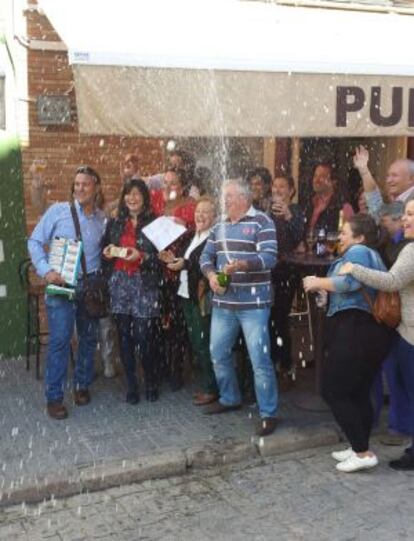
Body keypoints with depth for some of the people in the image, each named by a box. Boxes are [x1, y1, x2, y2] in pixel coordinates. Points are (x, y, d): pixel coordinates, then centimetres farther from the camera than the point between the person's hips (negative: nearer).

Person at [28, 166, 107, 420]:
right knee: (60, 340, -8)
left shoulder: (103, 219, 7)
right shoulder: (58, 210, -2)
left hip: (91, 284, 4)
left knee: (89, 337, 11)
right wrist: (46, 270, -12)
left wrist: (101, 278, -4)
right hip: (61, 284, -3)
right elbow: (35, 241, 0)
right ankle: (54, 397, 2)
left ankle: (82, 385, 29)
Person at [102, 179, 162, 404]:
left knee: (144, 336, -6)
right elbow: (104, 249, 21)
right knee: (124, 336, 3)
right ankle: (131, 385, 15)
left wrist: (142, 256, -18)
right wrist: (107, 253, -1)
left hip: (145, 285, -3)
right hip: (120, 284, 4)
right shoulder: (115, 223, 13)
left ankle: (151, 383, 14)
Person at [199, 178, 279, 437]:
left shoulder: (262, 222, -7)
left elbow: (270, 257, -17)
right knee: (218, 353, 15)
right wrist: (211, 274, -8)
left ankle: (269, 414, 5)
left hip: (253, 303, -7)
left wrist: (242, 265, -33)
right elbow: (206, 256, 14)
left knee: (260, 359, -6)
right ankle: (230, 398, 36)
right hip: (223, 302, 7)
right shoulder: (220, 226, 14)